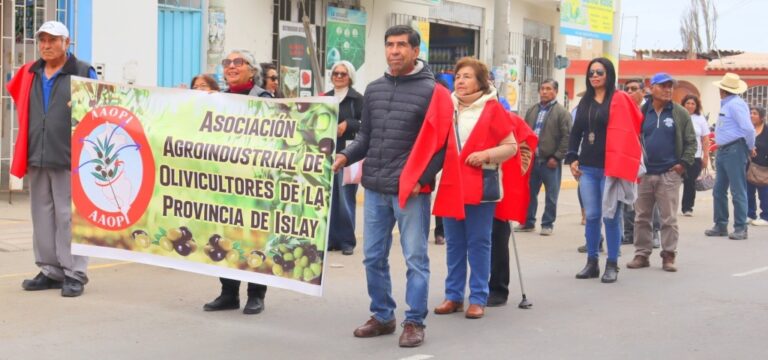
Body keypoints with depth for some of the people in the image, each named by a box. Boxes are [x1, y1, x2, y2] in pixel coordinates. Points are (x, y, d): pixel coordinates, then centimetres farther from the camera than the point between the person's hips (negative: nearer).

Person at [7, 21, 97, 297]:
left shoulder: (83, 72, 0)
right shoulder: (29, 73, 14)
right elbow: (22, 106, 27)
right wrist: (25, 149, 20)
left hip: (69, 158, -5)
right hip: (36, 158, 5)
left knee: (68, 216, -5)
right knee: (42, 216, 8)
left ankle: (74, 274, 0)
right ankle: (50, 271, 16)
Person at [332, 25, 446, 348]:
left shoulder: (430, 91, -5)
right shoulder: (373, 90, 11)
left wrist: (421, 178, -14)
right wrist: (345, 155, -2)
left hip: (411, 190, -5)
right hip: (375, 189, 6)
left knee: (415, 258, 1)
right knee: (373, 257, 11)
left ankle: (414, 322, 11)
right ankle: (382, 316, 25)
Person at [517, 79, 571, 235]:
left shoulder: (562, 113, -4)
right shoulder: (532, 111, 14)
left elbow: (567, 137, -10)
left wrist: (556, 157, -14)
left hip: (550, 161, -5)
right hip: (531, 159, 5)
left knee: (551, 196, 4)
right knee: (529, 193, 11)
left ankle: (547, 224, 13)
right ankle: (528, 222, 21)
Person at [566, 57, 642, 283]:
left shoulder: (619, 100, -3)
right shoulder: (585, 102, 14)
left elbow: (624, 133, -9)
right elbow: (576, 132, 19)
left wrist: (618, 166, -14)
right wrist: (572, 159, 7)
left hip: (610, 168, -5)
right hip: (587, 168, 5)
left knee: (611, 217, -1)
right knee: (591, 216, 7)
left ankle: (612, 265, 7)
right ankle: (592, 263, 14)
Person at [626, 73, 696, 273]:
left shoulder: (680, 113, 3)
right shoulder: (641, 112, 5)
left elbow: (691, 141, 4)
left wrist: (684, 163, -6)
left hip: (669, 174, -2)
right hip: (644, 173, 2)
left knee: (669, 218, 1)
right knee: (642, 217, 7)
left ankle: (669, 256, 9)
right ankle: (642, 254, 16)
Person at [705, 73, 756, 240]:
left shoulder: (736, 104, -14)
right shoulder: (725, 104, 16)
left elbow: (748, 128, -21)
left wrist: (750, 147, -8)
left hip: (735, 150, -10)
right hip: (723, 151, 10)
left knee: (738, 192, -4)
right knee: (718, 191, 12)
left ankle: (740, 228, 1)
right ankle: (720, 226, 20)